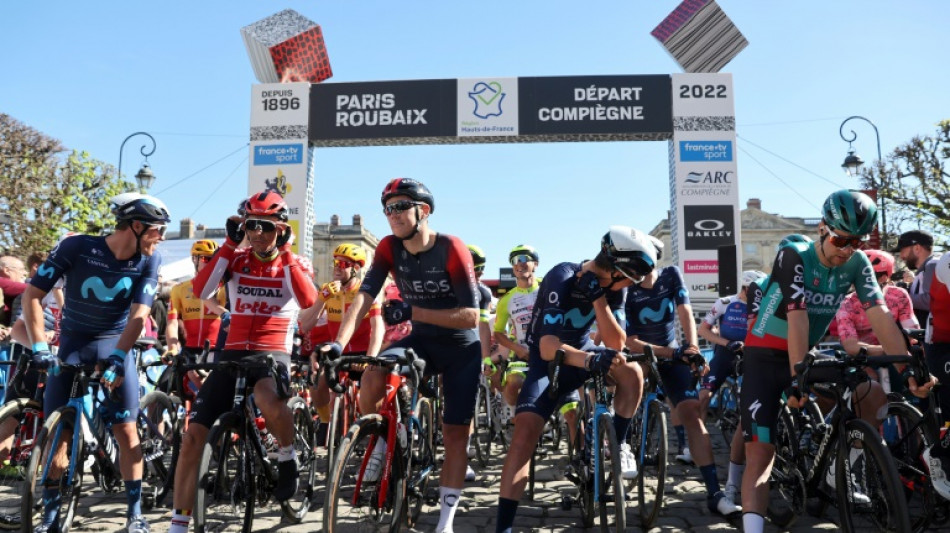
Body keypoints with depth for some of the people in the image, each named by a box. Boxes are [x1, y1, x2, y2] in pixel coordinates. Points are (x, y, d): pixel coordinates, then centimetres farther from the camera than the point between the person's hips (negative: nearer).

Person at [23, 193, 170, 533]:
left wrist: (116, 358, -28)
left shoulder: (149, 261, -12)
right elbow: (32, 295, -13)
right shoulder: (76, 247, -16)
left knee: (126, 429, -5)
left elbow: (138, 315, -16)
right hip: (72, 344, 0)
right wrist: (39, 346, -21)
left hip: (115, 346, 0)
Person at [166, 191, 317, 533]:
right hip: (233, 352, 3)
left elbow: (310, 301, -20)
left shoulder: (292, 263, 1)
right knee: (193, 436, -4)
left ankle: (287, 458, -7)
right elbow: (200, 291, -11)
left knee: (268, 399, -38)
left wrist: (285, 252, -18)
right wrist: (230, 244, -11)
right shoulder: (237, 259, 6)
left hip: (273, 352, -3)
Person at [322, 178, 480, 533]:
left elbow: (471, 316, -26)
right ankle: (381, 441, 2)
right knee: (372, 377, -26)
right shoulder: (389, 248, -10)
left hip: (461, 347, -3)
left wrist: (412, 311, -32)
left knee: (455, 434, -2)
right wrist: (338, 343, -35)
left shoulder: (452, 249, -23)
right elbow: (363, 297, -20)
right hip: (421, 340, 3)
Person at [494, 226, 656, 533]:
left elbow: (616, 344, -17)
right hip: (548, 359, -4)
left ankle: (616, 444, 0)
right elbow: (548, 347, -36)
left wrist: (598, 298, -30)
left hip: (582, 350, 5)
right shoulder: (562, 279, -29)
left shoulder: (613, 286, -12)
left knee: (632, 372, -24)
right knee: (526, 428, -22)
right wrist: (591, 360, -54)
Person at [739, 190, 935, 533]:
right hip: (766, 357, -5)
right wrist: (797, 379, -31)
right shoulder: (794, 255, -20)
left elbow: (880, 315, -15)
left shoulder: (857, 263, -6)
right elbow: (798, 319, -27)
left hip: (809, 353, 5)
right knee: (760, 454, -13)